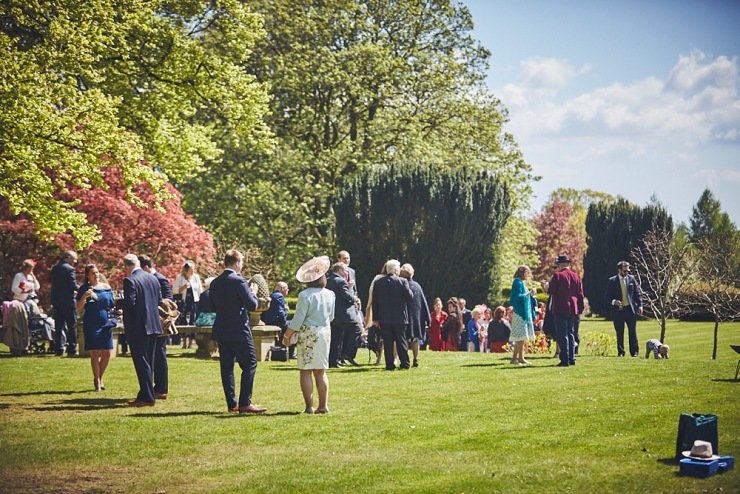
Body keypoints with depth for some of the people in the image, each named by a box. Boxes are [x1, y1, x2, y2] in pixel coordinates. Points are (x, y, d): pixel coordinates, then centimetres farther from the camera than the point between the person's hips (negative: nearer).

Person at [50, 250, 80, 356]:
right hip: (68, 301, -7)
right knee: (72, 326, 0)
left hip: (56, 301, 7)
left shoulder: (55, 268, 9)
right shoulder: (69, 269, -14)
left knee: (58, 326, 11)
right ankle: (72, 350, -1)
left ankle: (58, 350, 11)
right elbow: (73, 286, -18)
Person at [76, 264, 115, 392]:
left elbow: (112, 304, 19)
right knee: (95, 353, -3)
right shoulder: (84, 289, 0)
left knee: (107, 353, 2)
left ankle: (100, 377, 23)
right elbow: (78, 308, -5)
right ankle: (97, 381, 8)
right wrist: (84, 297, -20)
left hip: (106, 323, 3)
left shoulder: (106, 287, 10)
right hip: (91, 325, -3)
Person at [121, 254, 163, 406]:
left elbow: (129, 303, -20)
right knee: (148, 361, 15)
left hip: (138, 327, -8)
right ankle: (145, 394, 21)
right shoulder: (153, 278, 9)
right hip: (153, 325, 8)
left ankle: (148, 397, -3)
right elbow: (159, 301, 12)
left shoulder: (130, 281, -14)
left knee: (141, 362, -3)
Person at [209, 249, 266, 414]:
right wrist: (253, 292, 2)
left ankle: (231, 403, 10)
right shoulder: (239, 281, -14)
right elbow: (252, 305, -15)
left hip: (221, 331, 7)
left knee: (226, 366, 9)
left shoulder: (215, 283, 7)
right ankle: (245, 403, -7)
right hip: (239, 331, -7)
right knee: (249, 364, -1)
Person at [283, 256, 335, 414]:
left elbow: (298, 319, -13)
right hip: (324, 333, 5)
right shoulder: (330, 295, 2)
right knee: (321, 371, 12)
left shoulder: (305, 295, -14)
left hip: (307, 334, -5)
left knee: (306, 371, 0)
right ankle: (323, 405, 9)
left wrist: (287, 335, -3)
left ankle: (309, 406, -4)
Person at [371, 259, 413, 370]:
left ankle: (390, 364, 1)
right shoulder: (402, 282, -8)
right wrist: (408, 288, 14)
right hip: (400, 317, -1)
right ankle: (405, 363, 10)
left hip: (384, 318, 1)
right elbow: (410, 296, -6)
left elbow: (375, 302, 3)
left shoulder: (378, 283, 1)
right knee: (401, 341, 8)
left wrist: (375, 318, 7)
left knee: (387, 342, 3)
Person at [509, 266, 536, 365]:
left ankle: (521, 358, 13)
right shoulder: (518, 283, -12)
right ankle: (514, 358, -11)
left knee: (522, 338, 10)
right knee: (520, 338, -12)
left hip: (524, 313, 10)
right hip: (520, 313, -10)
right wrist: (529, 293, -16)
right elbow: (518, 297, -20)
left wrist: (530, 294, 9)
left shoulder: (521, 283, 18)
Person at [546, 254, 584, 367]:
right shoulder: (576, 276, 7)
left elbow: (551, 291, -9)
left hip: (561, 309, -6)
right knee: (571, 334, 14)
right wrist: (580, 309, 15)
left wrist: (546, 287, 13)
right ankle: (571, 359, 15)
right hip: (573, 309, 6)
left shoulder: (557, 275, -10)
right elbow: (580, 294, 9)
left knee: (562, 335, -3)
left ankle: (565, 360, -6)